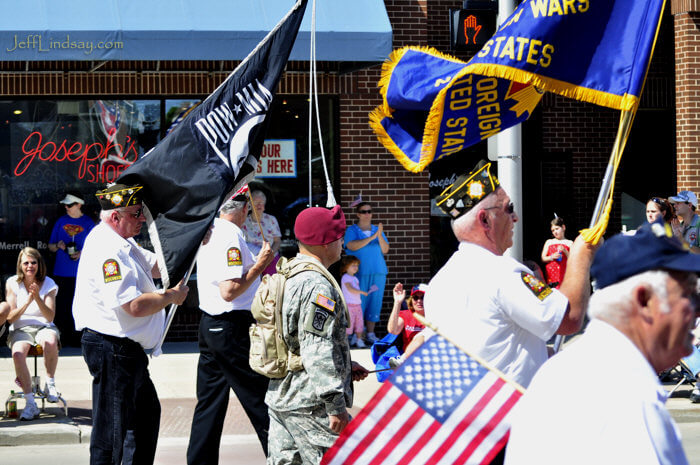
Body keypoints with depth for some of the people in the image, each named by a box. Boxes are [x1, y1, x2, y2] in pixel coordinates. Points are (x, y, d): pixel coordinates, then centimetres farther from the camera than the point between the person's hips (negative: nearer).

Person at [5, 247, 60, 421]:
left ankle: (50, 383, -14)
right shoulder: (12, 283, 2)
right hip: (20, 329, 0)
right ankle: (30, 403, -30)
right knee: (18, 354, -34)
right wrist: (27, 302, -18)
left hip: (43, 327, 0)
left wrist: (37, 298, -23)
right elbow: (10, 317, -3)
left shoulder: (48, 284, 2)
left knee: (50, 342, -38)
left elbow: (50, 317, -7)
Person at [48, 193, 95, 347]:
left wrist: (81, 253, -14)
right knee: (61, 306, 0)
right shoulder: (61, 221, 12)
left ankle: (77, 338, 2)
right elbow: (50, 246, 16)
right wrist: (58, 246, -6)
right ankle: (61, 338, 5)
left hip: (80, 274, -2)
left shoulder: (88, 223, 4)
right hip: (62, 273, 2)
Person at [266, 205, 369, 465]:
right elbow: (318, 352, -23)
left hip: (279, 396, 10)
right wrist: (336, 406, -21)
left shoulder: (286, 276, 15)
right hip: (309, 404, -10)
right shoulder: (316, 285, -18)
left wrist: (347, 368, 24)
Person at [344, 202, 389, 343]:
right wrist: (371, 237, -21)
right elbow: (352, 246, -15)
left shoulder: (377, 229, 15)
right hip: (359, 272, -4)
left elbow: (385, 250, 7)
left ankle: (371, 333, 9)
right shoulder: (352, 230, 4)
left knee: (375, 301, 3)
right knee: (359, 302, -9)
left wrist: (380, 236, -11)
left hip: (378, 272, 4)